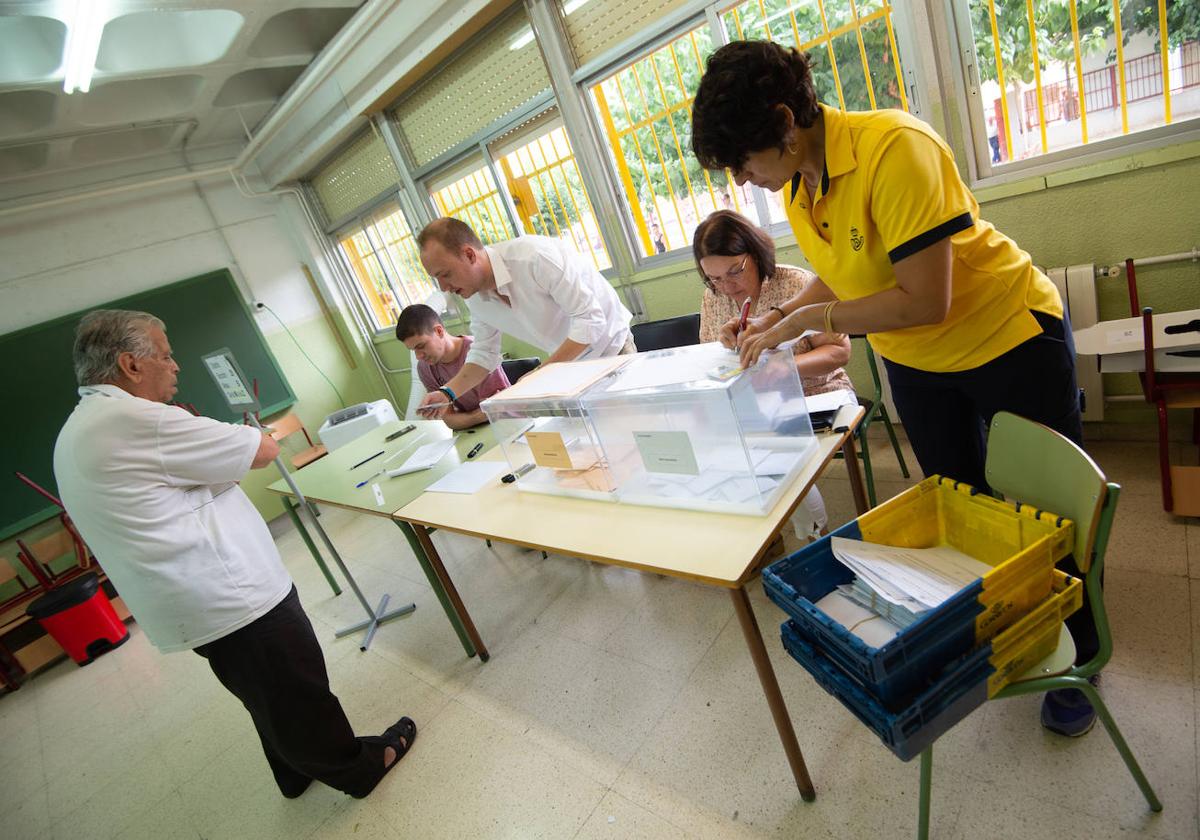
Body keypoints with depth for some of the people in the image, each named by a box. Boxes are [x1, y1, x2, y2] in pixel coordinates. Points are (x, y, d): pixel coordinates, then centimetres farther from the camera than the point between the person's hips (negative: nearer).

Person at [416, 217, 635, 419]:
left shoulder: (535, 257, -31)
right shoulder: (474, 295, -8)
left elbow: (591, 320, -29)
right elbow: (483, 354, 4)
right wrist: (448, 392, -12)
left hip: (612, 350, -5)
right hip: (571, 366, 6)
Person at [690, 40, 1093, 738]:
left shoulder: (895, 148, -30)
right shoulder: (797, 183, -6)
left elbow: (924, 301, -33)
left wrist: (807, 318, -27)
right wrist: (773, 321, -9)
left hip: (1012, 339, -6)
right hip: (915, 364, 7)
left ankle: (1077, 662, 33)